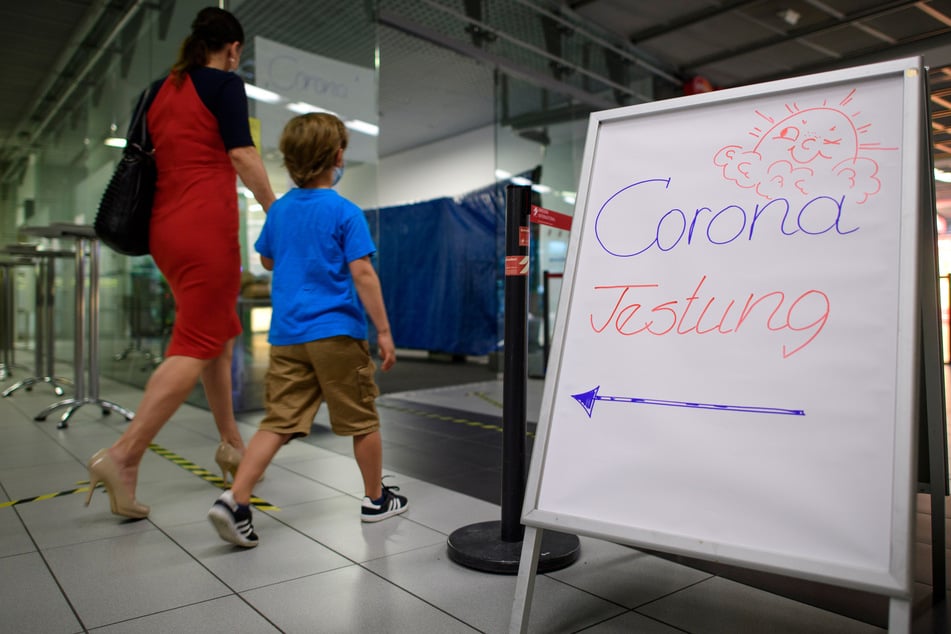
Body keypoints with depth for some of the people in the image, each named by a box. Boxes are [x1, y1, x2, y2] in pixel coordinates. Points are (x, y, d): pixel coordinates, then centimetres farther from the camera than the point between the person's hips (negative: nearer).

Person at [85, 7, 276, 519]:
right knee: (194, 347, -6)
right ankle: (122, 455, -12)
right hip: (207, 228, -8)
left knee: (221, 332, 17)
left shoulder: (160, 89, 17)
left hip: (165, 228, 8)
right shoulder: (225, 84, -3)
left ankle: (230, 442, 24)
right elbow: (242, 155, -14)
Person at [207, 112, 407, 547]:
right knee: (362, 420, 10)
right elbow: (362, 274, -13)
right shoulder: (345, 213, -8)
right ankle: (376, 498, 24)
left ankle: (234, 500, -6)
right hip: (337, 333, -5)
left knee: (277, 422, 6)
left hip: (286, 336, 5)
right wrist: (384, 331, -10)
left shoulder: (279, 209, 10)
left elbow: (266, 260, 23)